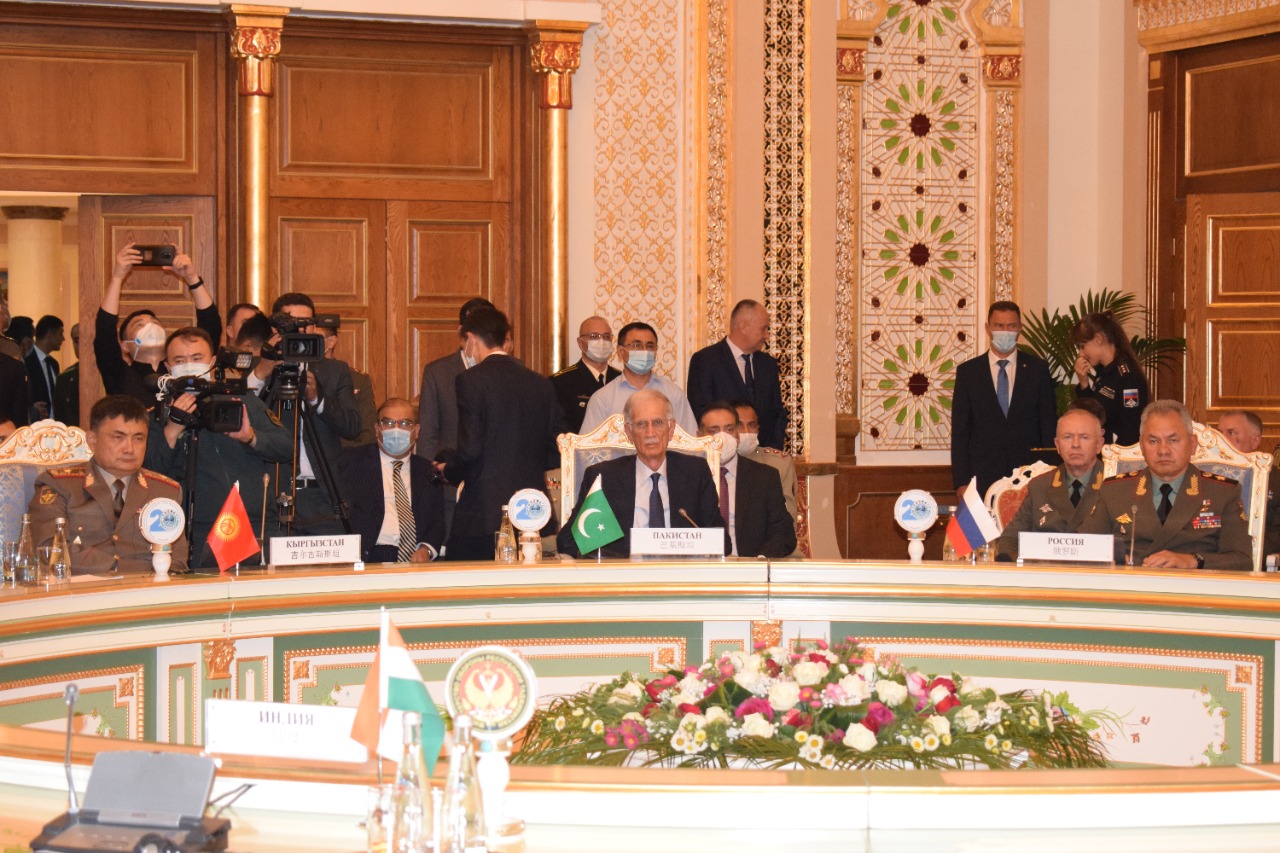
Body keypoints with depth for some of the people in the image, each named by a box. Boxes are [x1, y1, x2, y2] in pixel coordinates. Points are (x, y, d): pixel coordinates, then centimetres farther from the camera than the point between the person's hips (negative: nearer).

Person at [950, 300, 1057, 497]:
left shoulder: (1038, 369, 6)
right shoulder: (967, 372, 5)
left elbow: (1049, 425, 7)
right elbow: (960, 431, 4)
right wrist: (962, 482, -3)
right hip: (982, 475, 0)